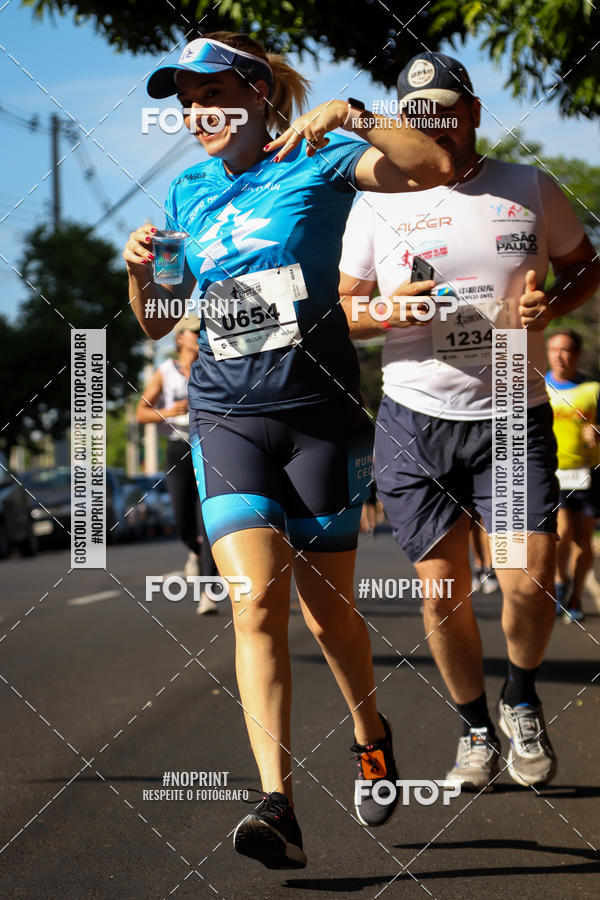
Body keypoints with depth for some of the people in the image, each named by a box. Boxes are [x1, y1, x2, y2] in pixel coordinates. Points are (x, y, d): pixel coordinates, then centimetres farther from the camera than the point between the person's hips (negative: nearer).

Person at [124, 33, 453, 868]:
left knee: (327, 610, 6)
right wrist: (140, 271, -2)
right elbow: (157, 323, 17)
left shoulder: (317, 162, -1)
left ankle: (371, 735, 37)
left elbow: (434, 167, -18)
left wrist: (349, 116, -27)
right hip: (227, 417, 2)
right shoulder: (187, 192, 12)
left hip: (321, 414, -2)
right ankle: (277, 806, -22)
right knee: (257, 598, -16)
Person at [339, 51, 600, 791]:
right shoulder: (377, 204, 3)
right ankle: (475, 729, 23)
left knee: (530, 582, -11)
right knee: (442, 594, 2)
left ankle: (522, 699, 19)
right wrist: (386, 312, -14)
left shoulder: (530, 190, 4)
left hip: (515, 417, 0)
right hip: (415, 422, 0)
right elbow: (344, 308, 8)